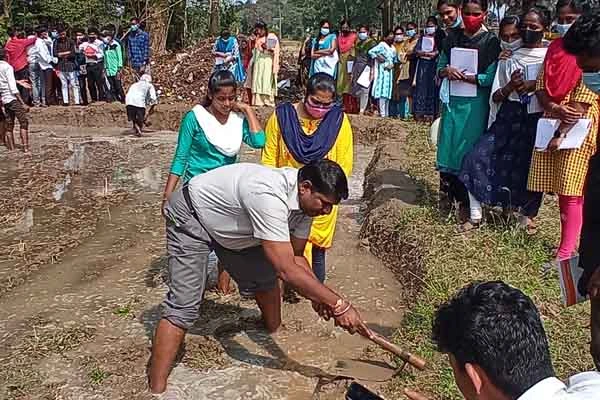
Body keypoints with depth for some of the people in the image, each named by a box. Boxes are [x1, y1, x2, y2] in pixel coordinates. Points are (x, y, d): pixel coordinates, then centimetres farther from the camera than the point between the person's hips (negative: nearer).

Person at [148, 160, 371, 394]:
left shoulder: (305, 199, -12)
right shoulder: (269, 197, -41)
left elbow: (296, 257, -2)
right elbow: (287, 271, -42)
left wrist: (318, 295, -18)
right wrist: (339, 304, -36)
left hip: (230, 226, 9)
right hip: (190, 218, -8)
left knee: (266, 278, 13)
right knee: (183, 306, -15)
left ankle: (274, 332, 40)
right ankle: (155, 391, -8)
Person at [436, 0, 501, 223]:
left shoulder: (491, 41, -3)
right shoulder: (452, 37, 9)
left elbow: (490, 77, -10)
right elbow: (440, 67, 11)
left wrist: (462, 77, -15)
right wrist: (447, 71, -11)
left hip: (475, 104, -3)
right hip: (452, 100, 4)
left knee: (469, 151, 0)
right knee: (447, 148, 4)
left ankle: (466, 203, 9)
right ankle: (447, 195, 17)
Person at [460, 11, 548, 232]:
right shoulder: (507, 60, 10)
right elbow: (495, 97, 6)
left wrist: (536, 86, -17)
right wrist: (510, 87, -13)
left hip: (536, 120, -2)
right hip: (508, 118, 2)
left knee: (533, 168, 2)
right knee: (477, 156, -11)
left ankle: (528, 214, 29)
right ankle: (476, 214, 0)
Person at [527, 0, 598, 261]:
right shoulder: (555, 46, 11)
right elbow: (541, 85, 7)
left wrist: (561, 132, -18)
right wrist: (554, 107, -12)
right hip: (550, 122, 6)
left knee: (571, 190, -4)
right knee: (561, 189, 10)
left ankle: (566, 252, 3)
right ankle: (570, 242, 22)